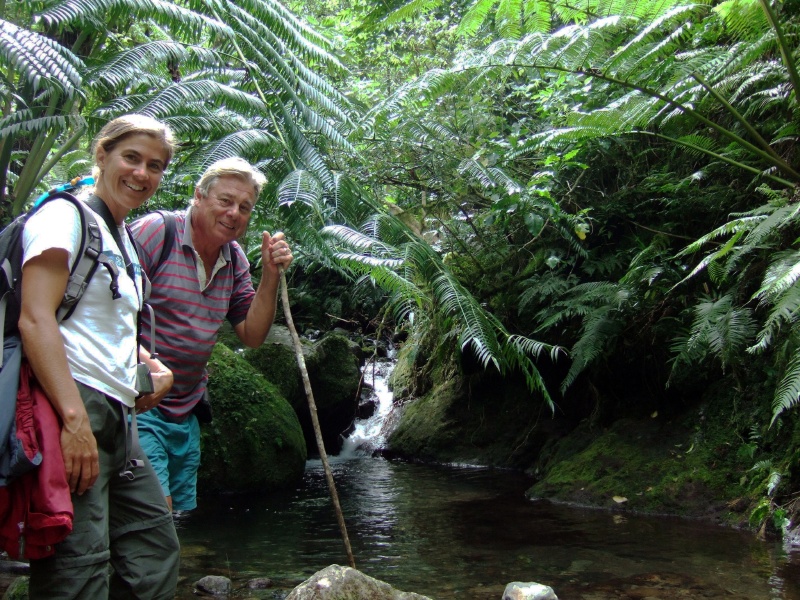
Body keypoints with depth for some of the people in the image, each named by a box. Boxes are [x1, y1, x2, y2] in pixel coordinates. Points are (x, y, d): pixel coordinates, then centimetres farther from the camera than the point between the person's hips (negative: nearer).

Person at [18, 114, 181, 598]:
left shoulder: (124, 239, 23)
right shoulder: (66, 216, -4)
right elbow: (35, 319, -16)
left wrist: (154, 367, 13)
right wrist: (74, 419, -25)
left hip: (117, 414, 10)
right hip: (72, 408, -10)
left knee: (156, 559, 11)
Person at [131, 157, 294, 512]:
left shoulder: (235, 260, 10)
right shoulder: (155, 232, -11)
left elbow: (252, 336, 7)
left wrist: (271, 275, -4)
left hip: (186, 414, 7)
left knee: (181, 517, 13)